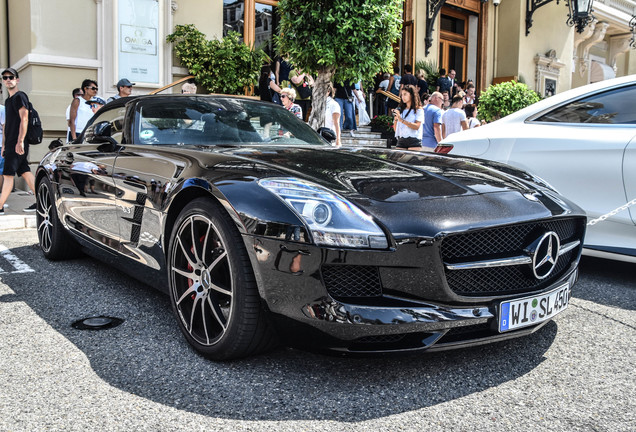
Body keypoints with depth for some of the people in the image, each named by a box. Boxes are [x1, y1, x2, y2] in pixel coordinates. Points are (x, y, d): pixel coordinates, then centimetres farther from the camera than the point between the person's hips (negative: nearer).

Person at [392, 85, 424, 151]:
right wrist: (395, 119, -3)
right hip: (400, 141, 4)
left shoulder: (418, 110, 3)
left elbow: (417, 126, -10)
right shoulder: (400, 110, 16)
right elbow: (395, 129, 16)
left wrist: (401, 120, -14)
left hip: (414, 141, -4)